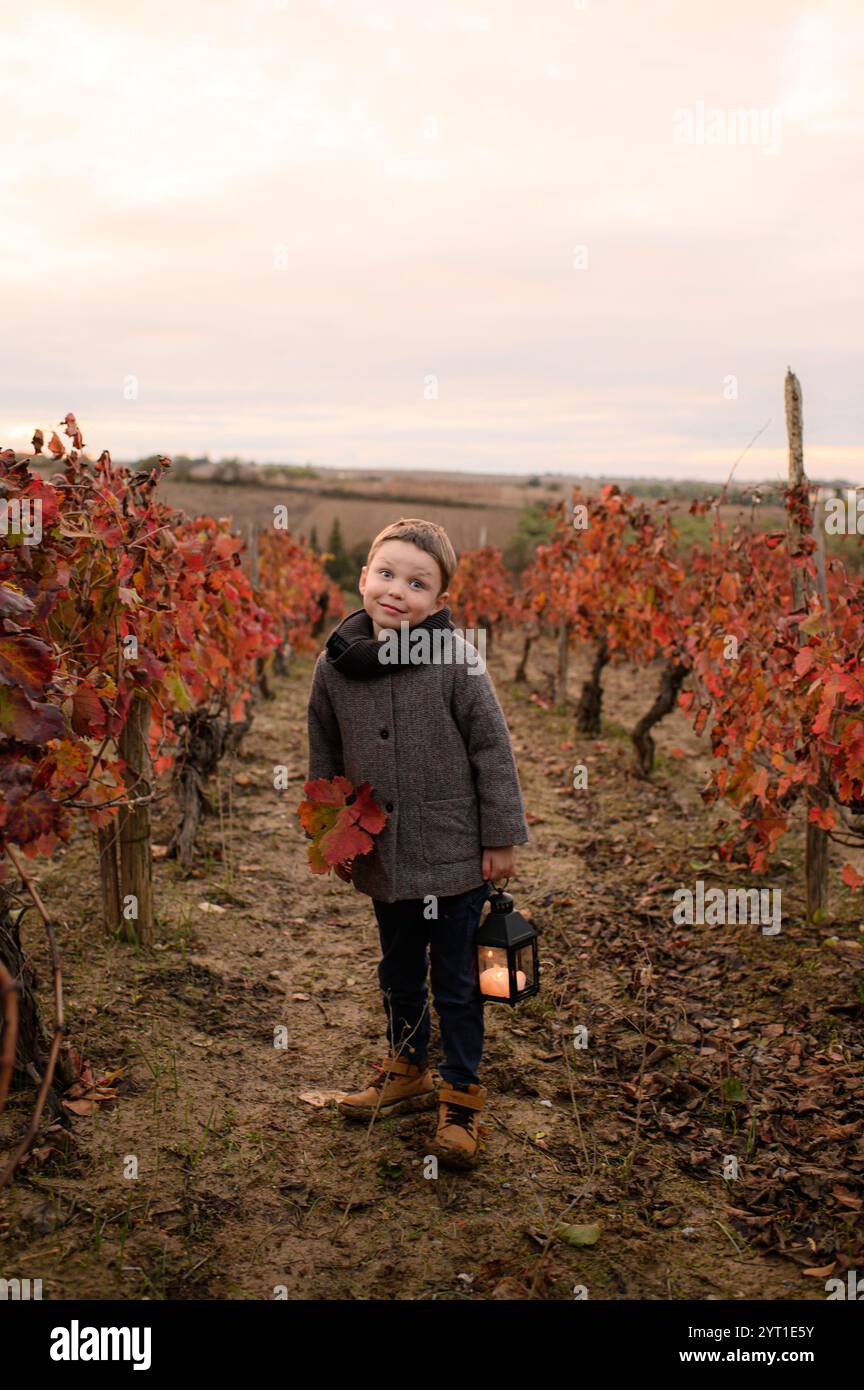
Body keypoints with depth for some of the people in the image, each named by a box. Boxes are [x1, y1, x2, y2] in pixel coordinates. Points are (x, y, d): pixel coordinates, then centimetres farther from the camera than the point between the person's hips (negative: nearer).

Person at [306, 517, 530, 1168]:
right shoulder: (335, 662, -2)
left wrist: (501, 838, -7)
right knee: (400, 974, 21)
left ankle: (462, 1095, 24)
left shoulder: (456, 657, -14)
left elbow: (493, 750, -8)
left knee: (456, 980, 7)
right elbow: (325, 756, 10)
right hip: (383, 857, 4)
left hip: (455, 854, -4)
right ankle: (408, 1072, 42)